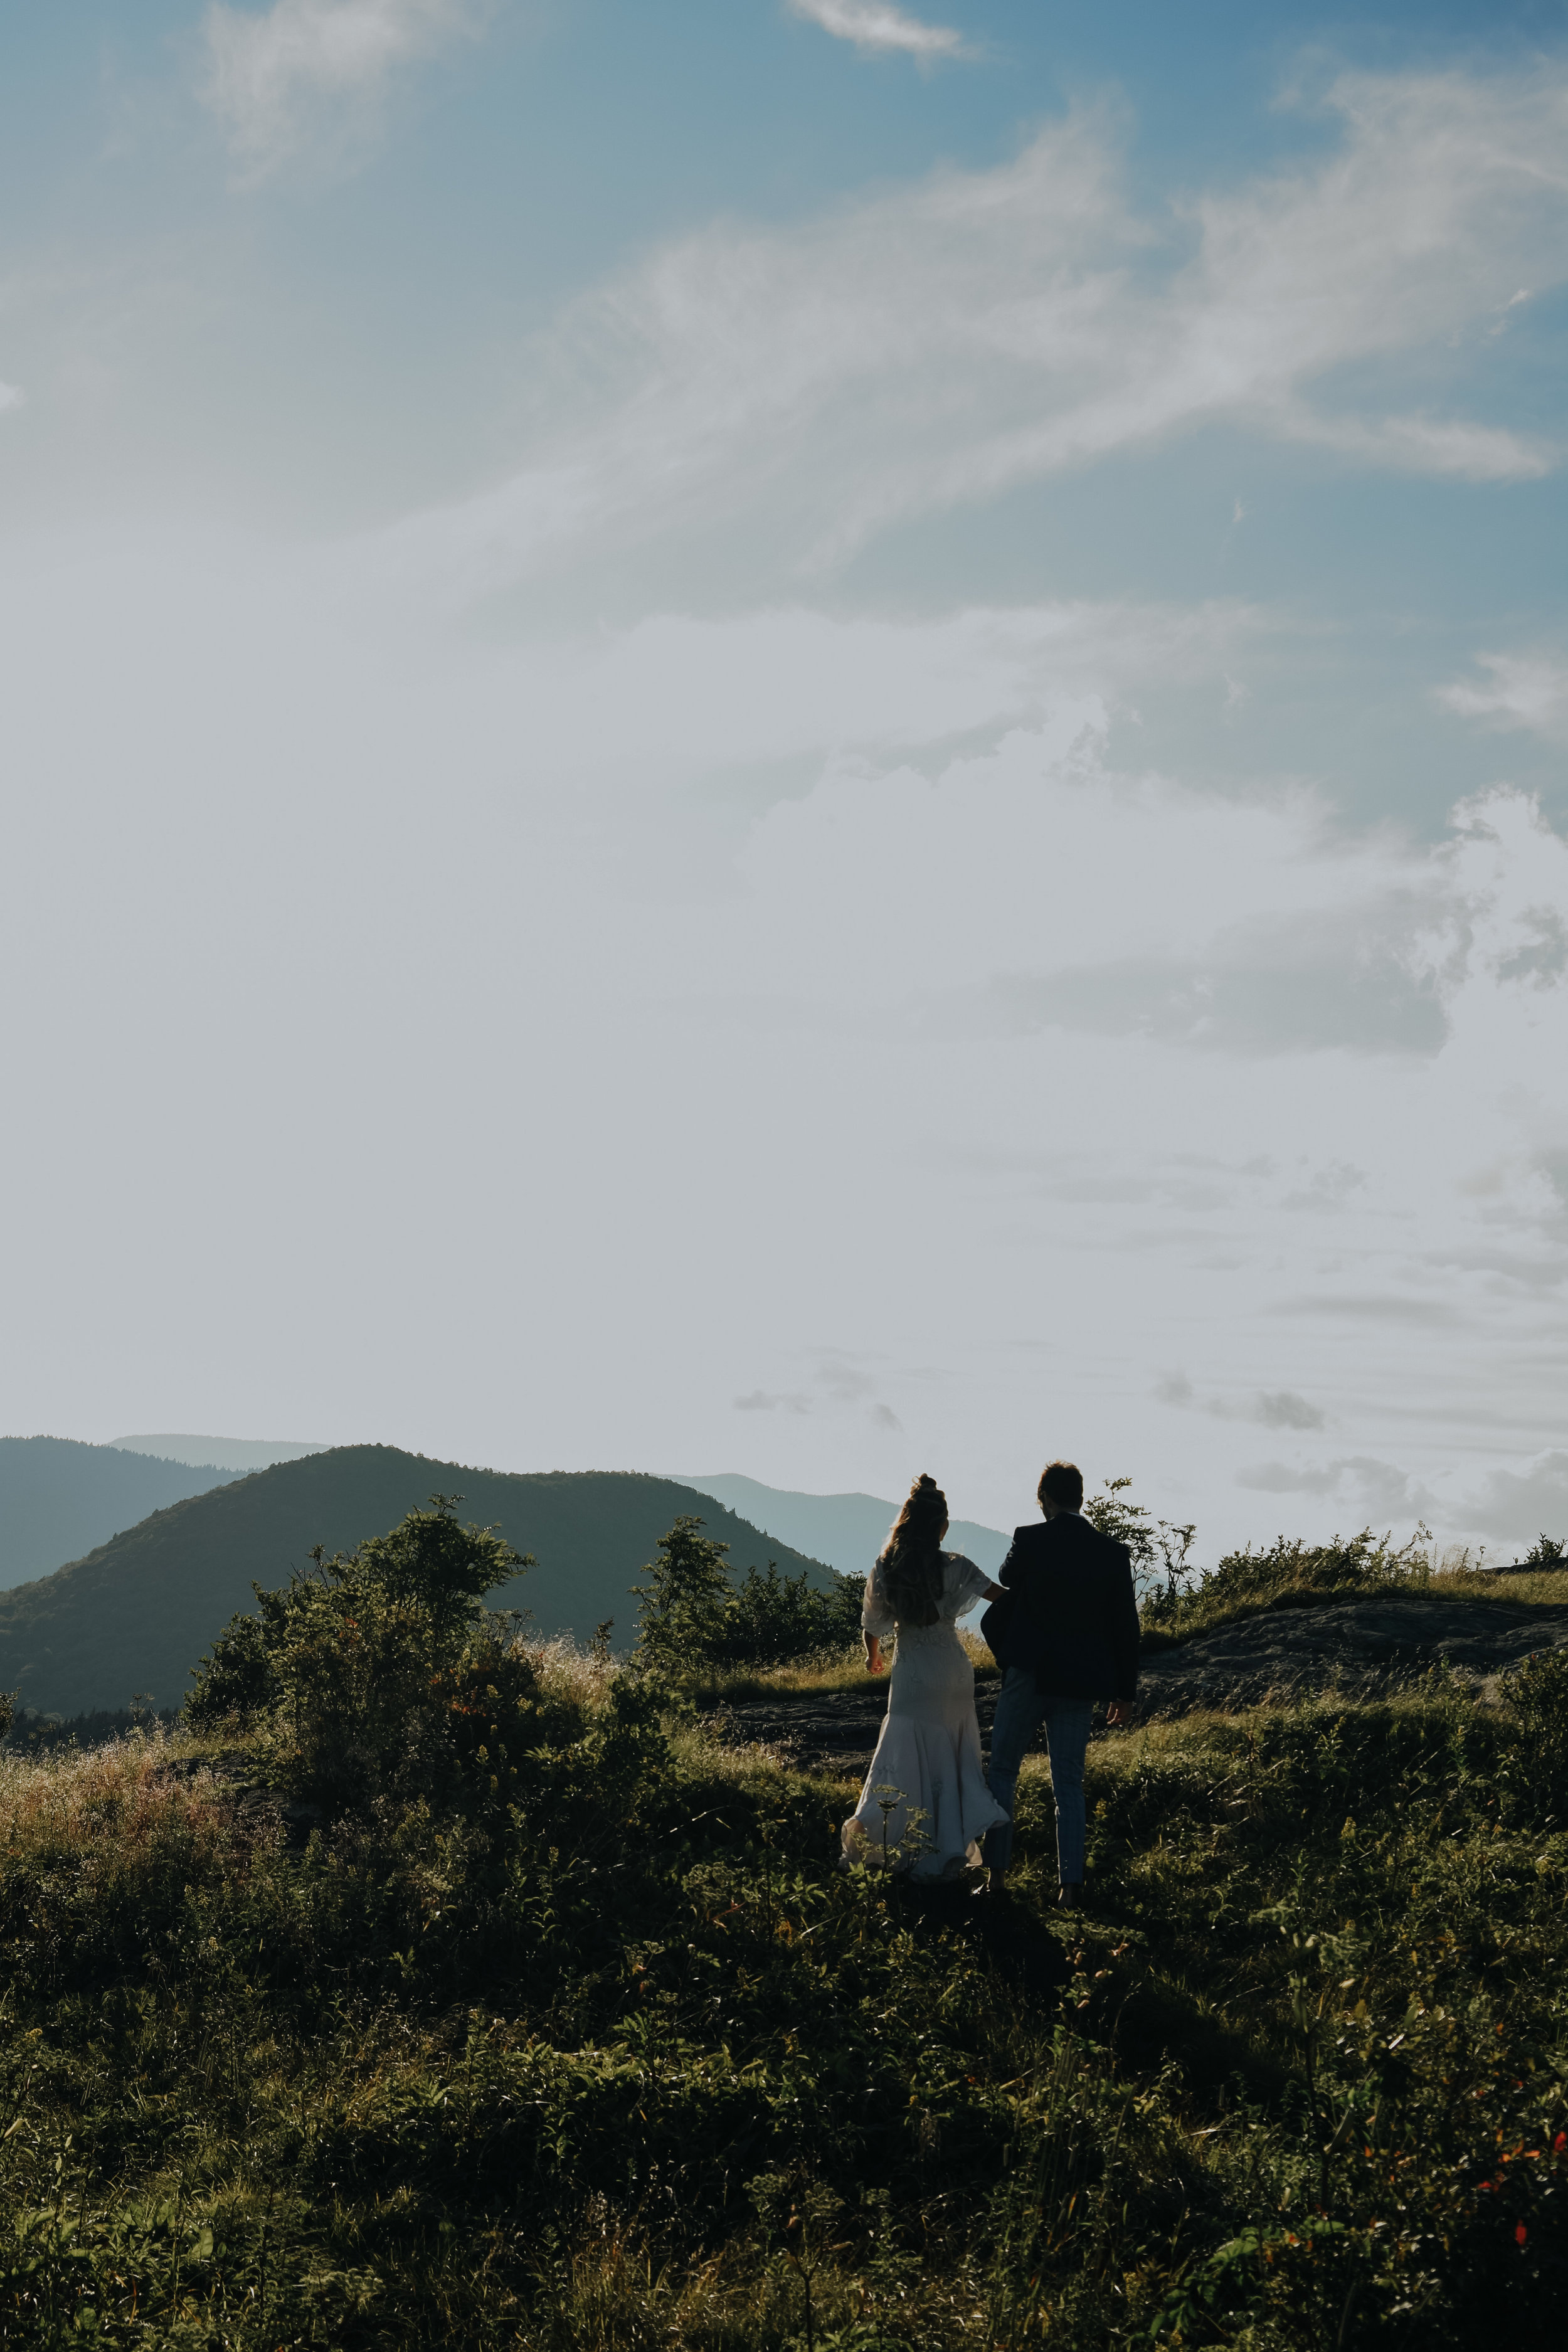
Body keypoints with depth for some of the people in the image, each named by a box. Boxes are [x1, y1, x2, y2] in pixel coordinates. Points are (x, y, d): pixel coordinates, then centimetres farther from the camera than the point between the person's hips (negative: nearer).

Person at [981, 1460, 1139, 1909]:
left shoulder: (1029, 1541, -9)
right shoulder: (1114, 1554, -1)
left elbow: (999, 1609, 0)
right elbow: (1125, 1627, 2)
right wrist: (1125, 1692, 10)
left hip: (1028, 1674, -3)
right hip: (1079, 1685, 3)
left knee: (1002, 1771, 12)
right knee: (1069, 1785, 10)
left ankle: (996, 1875, 8)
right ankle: (1071, 1885, 1)